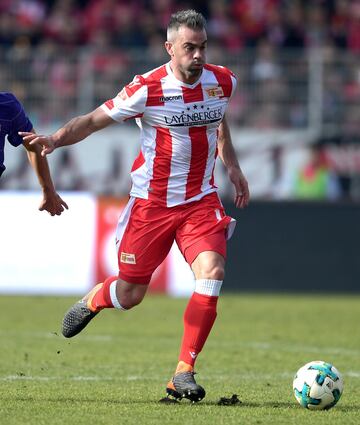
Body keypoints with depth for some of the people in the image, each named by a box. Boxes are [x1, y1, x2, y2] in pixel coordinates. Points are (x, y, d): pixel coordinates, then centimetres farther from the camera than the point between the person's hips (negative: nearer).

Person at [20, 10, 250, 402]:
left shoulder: (223, 82, -1)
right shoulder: (148, 89, -15)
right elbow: (94, 120, -11)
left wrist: (232, 167, 21)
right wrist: (55, 139, -27)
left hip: (200, 201, 3)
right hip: (151, 202, -3)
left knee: (211, 273, -21)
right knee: (130, 294, 3)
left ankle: (183, 373, -13)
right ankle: (93, 299, 43)